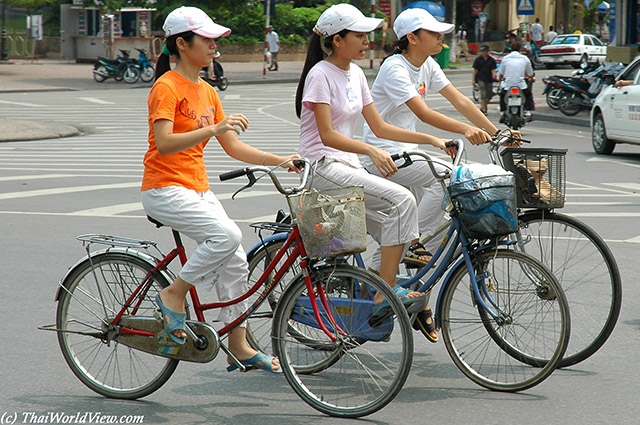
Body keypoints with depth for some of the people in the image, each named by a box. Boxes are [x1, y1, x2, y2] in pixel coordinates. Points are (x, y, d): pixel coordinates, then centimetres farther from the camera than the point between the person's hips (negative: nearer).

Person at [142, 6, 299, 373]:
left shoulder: (207, 92, 14)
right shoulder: (167, 87, -12)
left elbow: (233, 147, 14)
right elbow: (164, 143, -24)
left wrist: (278, 161, 3)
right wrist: (213, 128, -33)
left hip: (198, 188, 8)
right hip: (166, 188, -8)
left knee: (235, 261, 2)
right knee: (227, 234, -27)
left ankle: (240, 346, 10)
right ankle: (174, 295, -9)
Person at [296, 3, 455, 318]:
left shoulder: (355, 74, 12)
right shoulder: (320, 74, -12)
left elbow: (380, 127, 14)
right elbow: (327, 135, -20)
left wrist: (432, 140, 6)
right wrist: (371, 151, -34)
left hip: (347, 167, 8)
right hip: (322, 168, -8)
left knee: (394, 236, -3)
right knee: (402, 200, -24)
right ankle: (387, 290, -22)